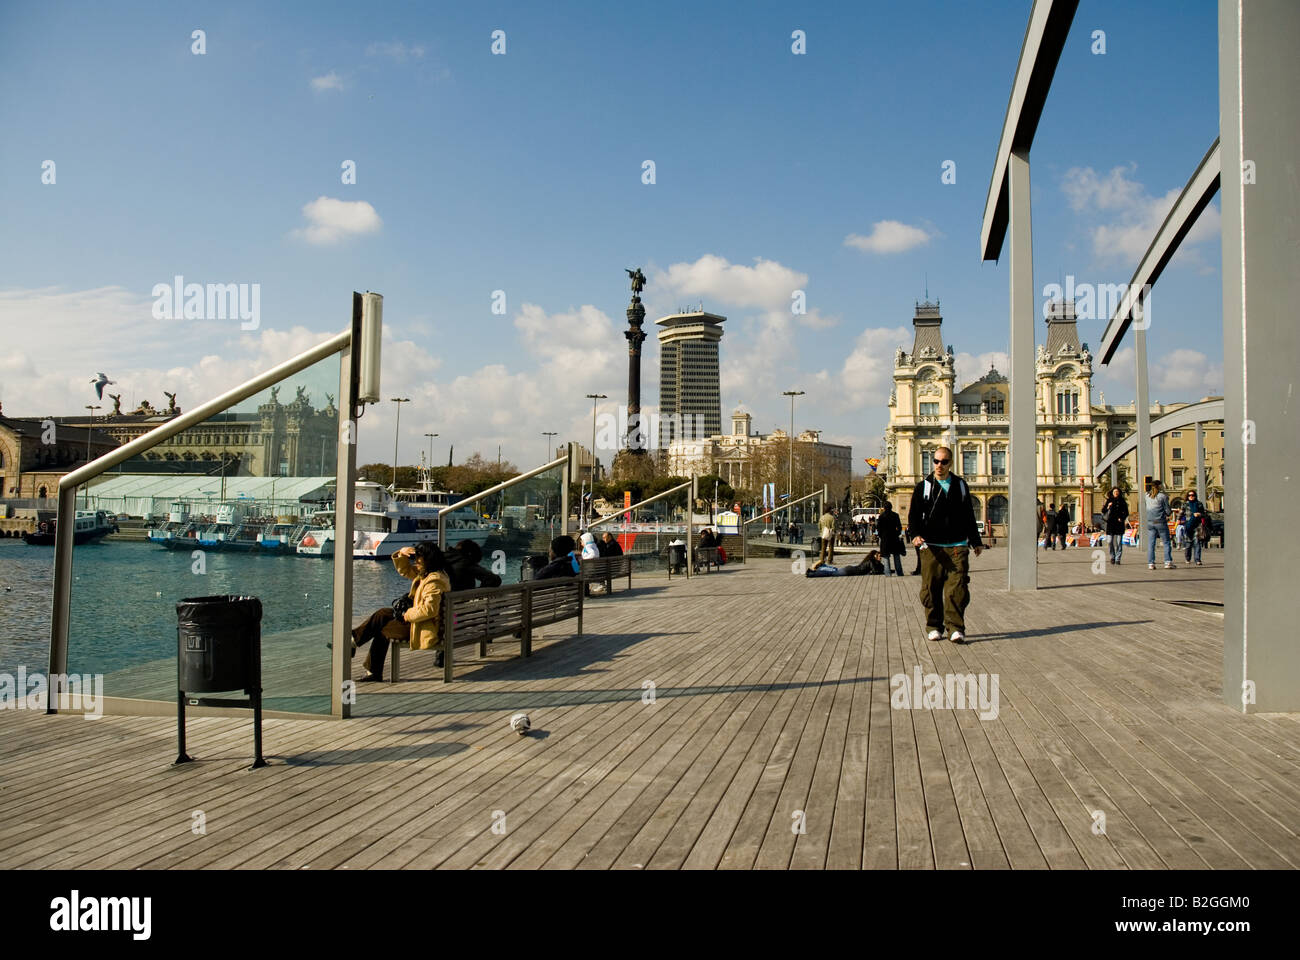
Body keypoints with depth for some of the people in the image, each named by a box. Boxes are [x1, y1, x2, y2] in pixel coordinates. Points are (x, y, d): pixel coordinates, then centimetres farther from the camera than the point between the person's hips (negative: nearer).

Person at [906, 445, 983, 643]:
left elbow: (968, 516, 22)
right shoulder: (923, 487, 6)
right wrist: (915, 534, -16)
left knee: (957, 588, -8)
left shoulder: (961, 485, 14)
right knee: (931, 589, 2)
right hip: (931, 547, -1)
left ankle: (955, 628, -3)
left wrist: (975, 541, 24)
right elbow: (914, 514, 2)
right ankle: (934, 626, 14)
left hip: (957, 547, 1)